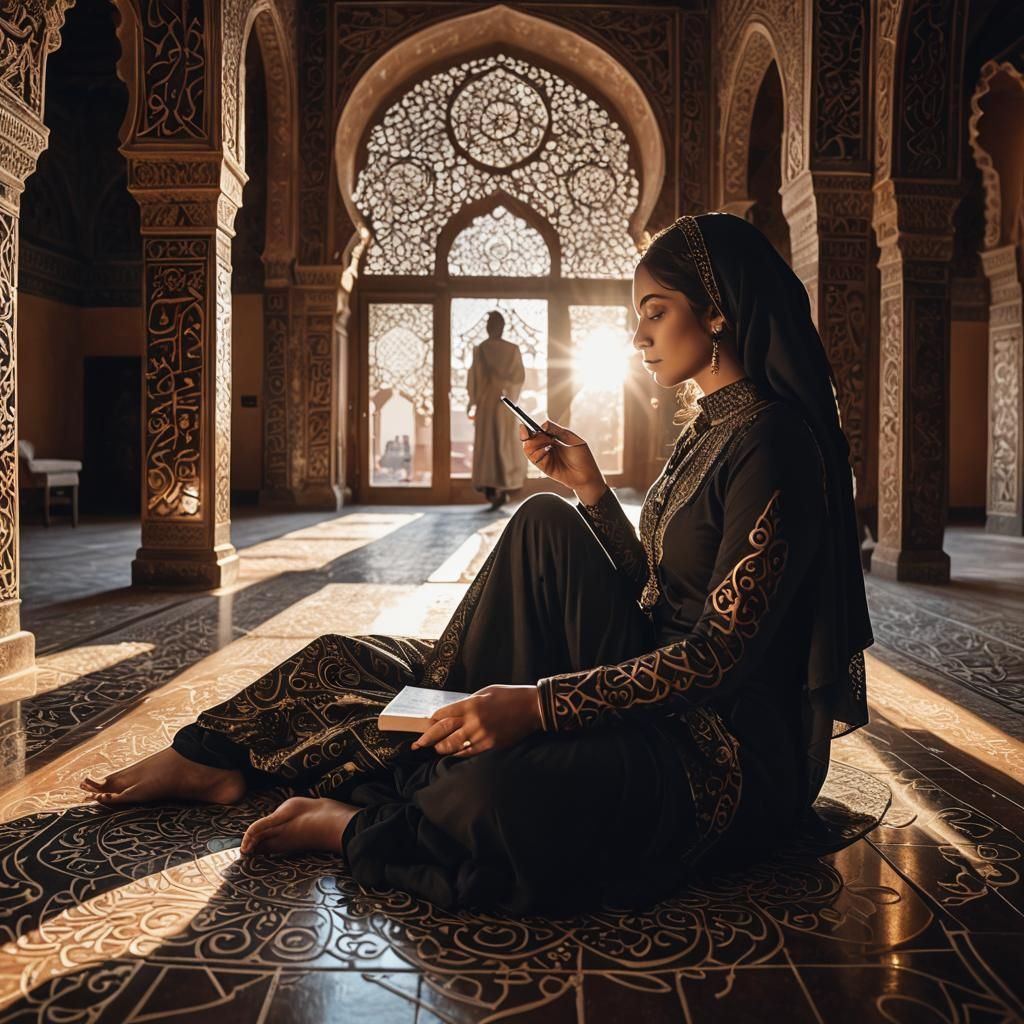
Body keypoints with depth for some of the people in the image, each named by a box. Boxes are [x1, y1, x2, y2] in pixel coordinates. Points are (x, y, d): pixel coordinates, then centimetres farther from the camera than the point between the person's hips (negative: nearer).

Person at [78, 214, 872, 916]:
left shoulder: (771, 442, -16)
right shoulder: (708, 427, 13)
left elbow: (719, 650, -22)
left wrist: (538, 703, -28)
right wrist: (591, 488, 4)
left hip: (726, 740, -9)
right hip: (649, 683, 9)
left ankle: (353, 824, -2)